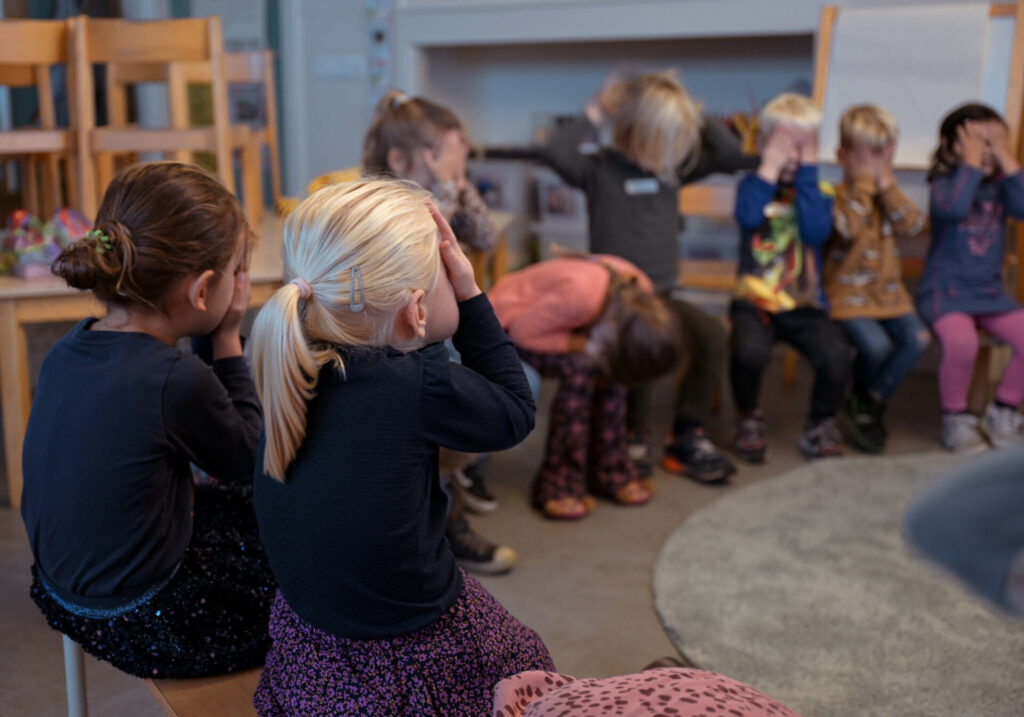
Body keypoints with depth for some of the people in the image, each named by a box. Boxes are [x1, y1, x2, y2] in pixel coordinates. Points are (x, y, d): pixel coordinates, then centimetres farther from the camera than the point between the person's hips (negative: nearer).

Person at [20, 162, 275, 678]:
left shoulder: (68, 349, -5)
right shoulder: (177, 381, -29)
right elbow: (247, 458, -9)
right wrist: (228, 339, -7)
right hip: (142, 627, -8)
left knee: (249, 501, 22)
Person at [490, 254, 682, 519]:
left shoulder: (640, 290, -13)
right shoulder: (580, 292, -38)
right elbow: (523, 329, -27)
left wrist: (599, 348, -15)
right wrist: (580, 345, -29)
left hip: (538, 313, 8)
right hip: (508, 324, -7)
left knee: (610, 365, -12)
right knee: (579, 367, -27)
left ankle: (607, 469, 1)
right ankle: (559, 483, -18)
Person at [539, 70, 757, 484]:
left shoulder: (674, 167, 10)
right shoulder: (600, 168, -6)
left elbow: (732, 157, 8)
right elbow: (555, 153, -25)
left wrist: (694, 115, -1)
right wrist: (596, 114, -16)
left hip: (662, 297, 5)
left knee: (711, 336, -22)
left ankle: (687, 439, -6)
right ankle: (634, 441, -9)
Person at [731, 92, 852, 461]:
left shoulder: (819, 193, 9)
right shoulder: (753, 184, 7)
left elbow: (817, 231, -14)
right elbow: (748, 216, -17)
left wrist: (807, 169, -10)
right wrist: (771, 167, -10)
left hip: (805, 305, 1)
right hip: (754, 301, -1)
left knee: (837, 355, -26)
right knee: (750, 351, -33)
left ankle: (820, 424, 5)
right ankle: (748, 418, 0)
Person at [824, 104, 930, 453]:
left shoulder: (888, 195, 13)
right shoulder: (835, 196, -5)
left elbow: (912, 225, -4)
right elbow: (848, 228, -26)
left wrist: (887, 185, -9)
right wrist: (863, 185, -17)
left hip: (888, 291, 6)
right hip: (847, 293, -6)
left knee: (917, 338, -17)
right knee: (876, 345, -27)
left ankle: (869, 406, -1)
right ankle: (864, 403, 6)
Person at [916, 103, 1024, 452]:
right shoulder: (945, 184, -5)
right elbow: (954, 207, -28)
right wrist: (972, 162, -20)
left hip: (991, 292, 5)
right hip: (946, 291, -5)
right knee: (962, 342, -33)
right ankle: (955, 420, -8)